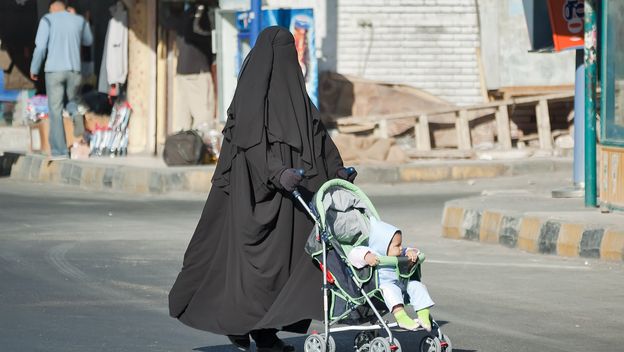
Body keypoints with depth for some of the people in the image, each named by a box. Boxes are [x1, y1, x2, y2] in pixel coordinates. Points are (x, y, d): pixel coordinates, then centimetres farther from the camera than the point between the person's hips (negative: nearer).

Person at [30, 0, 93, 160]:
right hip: (74, 69, 3)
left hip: (54, 70, -3)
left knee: (55, 111, 2)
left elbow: (40, 47, -7)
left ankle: (59, 150, -1)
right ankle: (77, 115, -10)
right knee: (72, 100, 26)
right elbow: (88, 41, 28)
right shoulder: (79, 20, 9)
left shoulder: (48, 20, -1)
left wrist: (34, 69, 5)